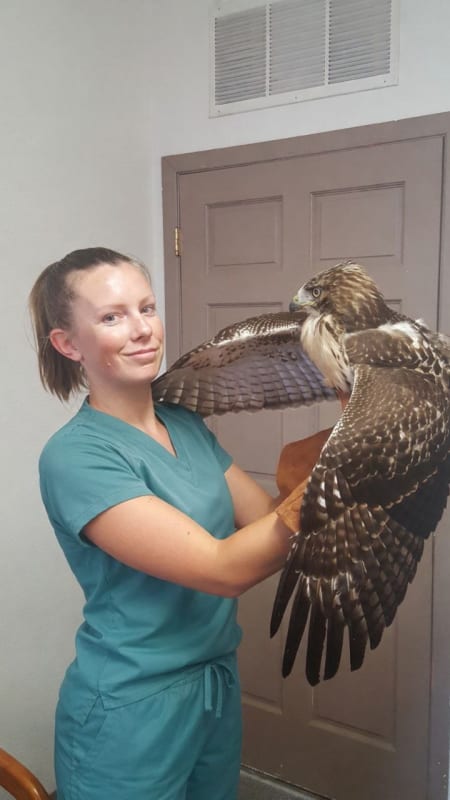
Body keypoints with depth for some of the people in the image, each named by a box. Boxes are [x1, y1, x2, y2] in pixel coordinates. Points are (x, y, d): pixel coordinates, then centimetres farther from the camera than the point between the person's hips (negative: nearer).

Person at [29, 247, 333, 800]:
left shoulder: (187, 424, 1)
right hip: (129, 712, -6)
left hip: (219, 686, 7)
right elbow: (225, 568, -27)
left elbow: (271, 520, -1)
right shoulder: (74, 457, -22)